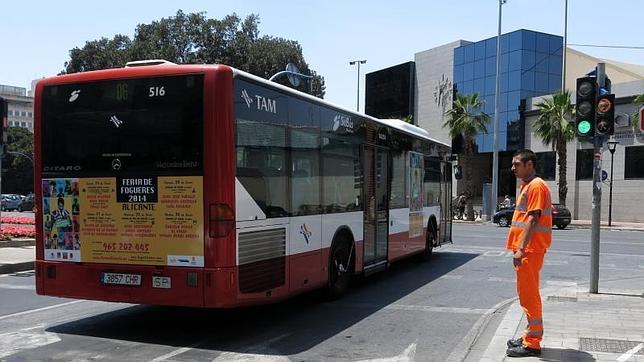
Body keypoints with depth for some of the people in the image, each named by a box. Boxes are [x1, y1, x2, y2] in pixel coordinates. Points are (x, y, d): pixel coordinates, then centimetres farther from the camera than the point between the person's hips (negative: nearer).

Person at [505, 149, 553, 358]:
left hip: (530, 250, -10)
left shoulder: (536, 186, -13)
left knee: (528, 294, -5)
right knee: (527, 293, 16)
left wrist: (521, 249, -24)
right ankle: (531, 336, 26)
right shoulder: (527, 186, 18)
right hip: (527, 249, 10)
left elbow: (533, 219, -21)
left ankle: (532, 344, 1)